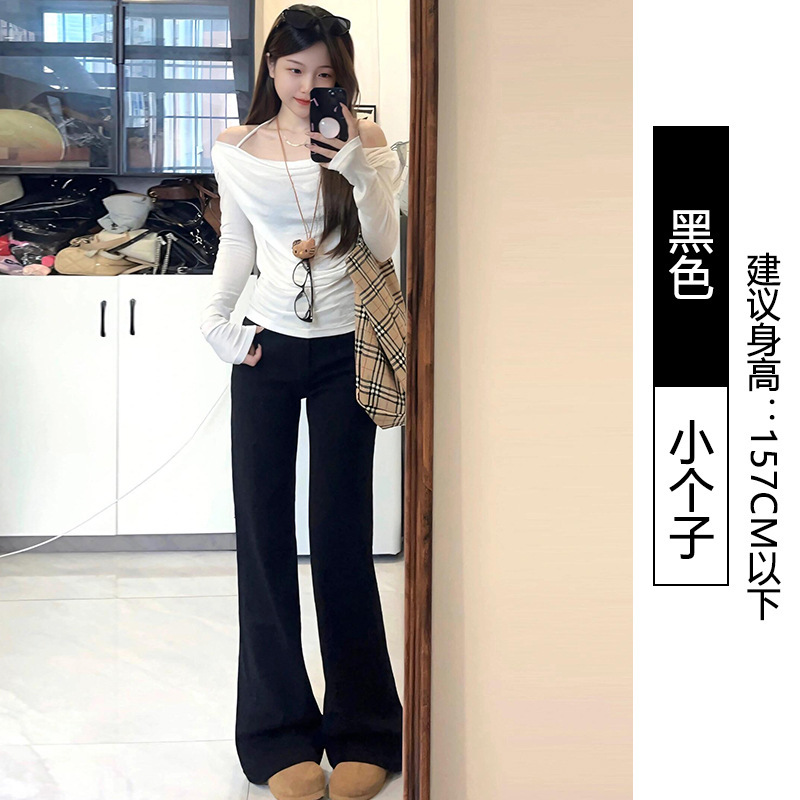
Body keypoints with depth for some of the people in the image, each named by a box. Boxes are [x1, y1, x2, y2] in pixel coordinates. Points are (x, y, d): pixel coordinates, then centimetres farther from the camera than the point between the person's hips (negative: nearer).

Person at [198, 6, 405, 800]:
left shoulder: (365, 141, 0)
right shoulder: (237, 150, 5)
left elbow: (383, 245, -6)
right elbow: (236, 245, 13)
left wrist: (359, 170, -19)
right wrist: (214, 317, -2)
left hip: (342, 352, -2)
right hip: (266, 349, 2)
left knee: (342, 538, 2)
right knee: (262, 533, 1)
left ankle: (364, 732, 16)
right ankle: (282, 733, 13)